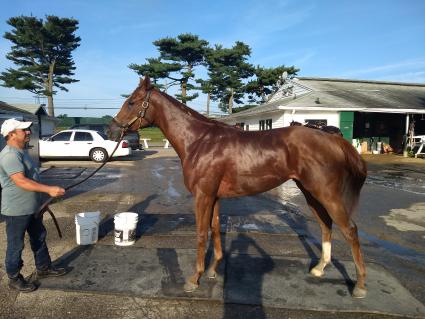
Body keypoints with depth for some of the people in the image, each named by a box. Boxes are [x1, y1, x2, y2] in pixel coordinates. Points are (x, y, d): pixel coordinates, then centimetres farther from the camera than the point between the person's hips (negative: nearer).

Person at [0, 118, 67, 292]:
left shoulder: (21, 152, 10)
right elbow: (21, 181, -31)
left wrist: (44, 194, 24)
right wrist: (49, 189, -34)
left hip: (32, 208, 10)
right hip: (16, 211, -10)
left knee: (39, 237, 20)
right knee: (16, 245, 7)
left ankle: (43, 268, 37)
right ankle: (14, 278, 25)